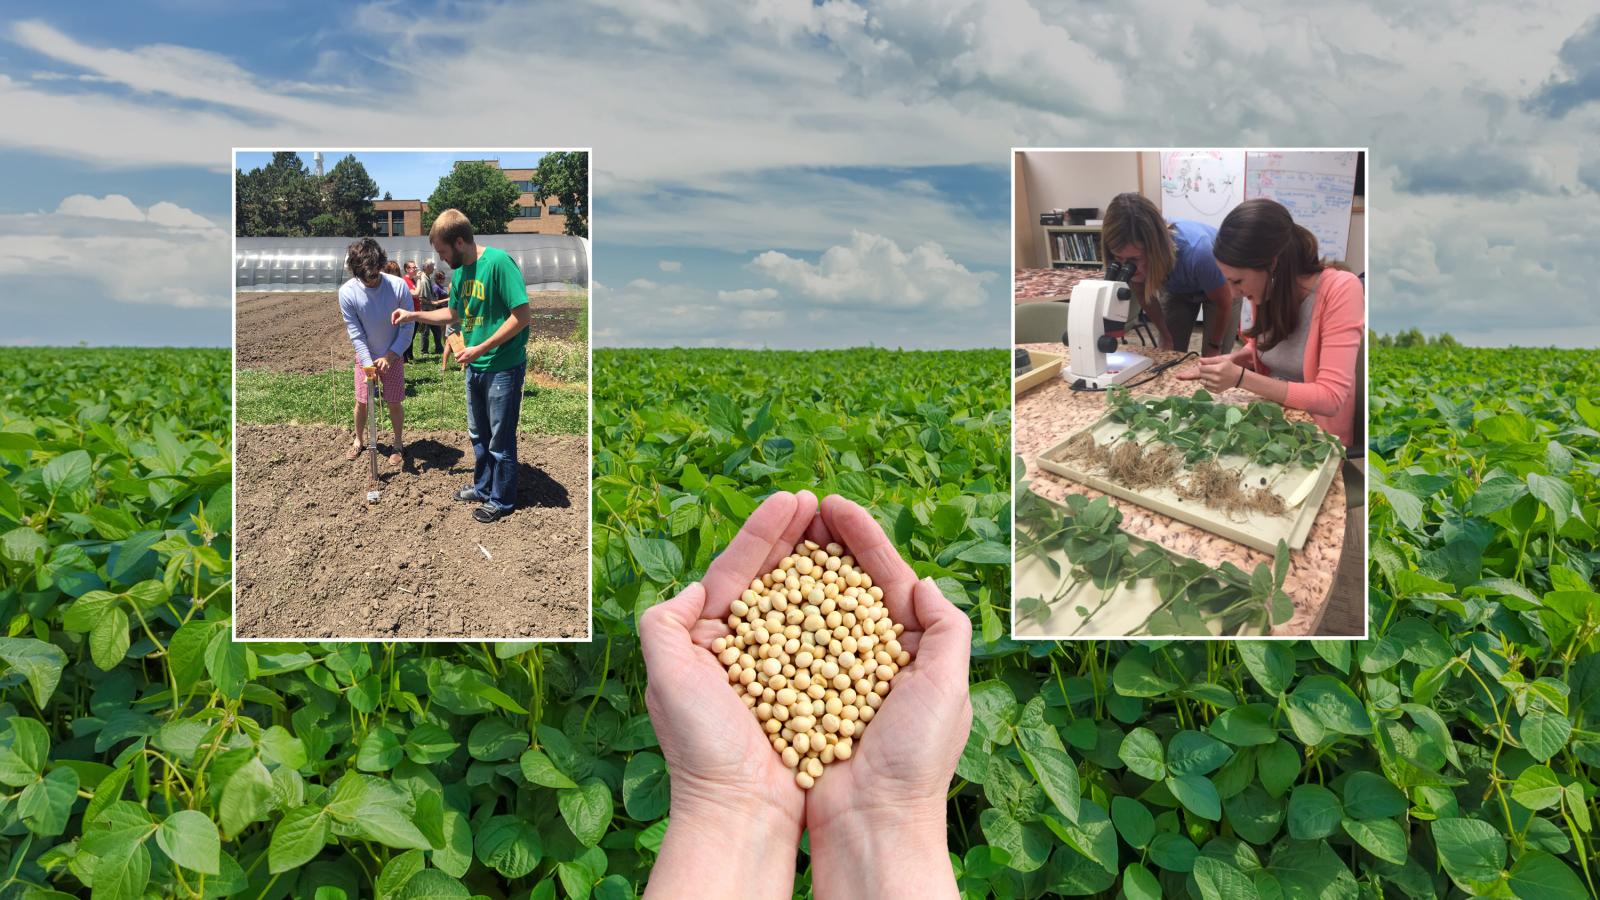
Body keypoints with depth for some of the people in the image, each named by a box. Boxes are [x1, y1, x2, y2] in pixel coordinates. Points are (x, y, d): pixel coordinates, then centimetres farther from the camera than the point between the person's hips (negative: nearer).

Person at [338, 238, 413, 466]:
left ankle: (398, 443, 23)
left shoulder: (399, 286, -21)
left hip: (393, 356, -1)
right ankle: (358, 440, 31)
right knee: (361, 402, 9)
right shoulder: (347, 292, -18)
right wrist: (368, 363, -19)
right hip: (365, 356, 1)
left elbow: (407, 326, -14)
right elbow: (355, 332, -13)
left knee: (394, 403, 3)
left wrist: (389, 356, -18)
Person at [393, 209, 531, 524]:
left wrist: (480, 349, -21)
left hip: (504, 367, -8)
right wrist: (413, 315, 14)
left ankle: (501, 500, 21)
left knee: (501, 439, 5)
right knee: (478, 434, 20)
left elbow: (523, 315, -23)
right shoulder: (460, 271, 6)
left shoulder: (498, 262, -20)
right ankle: (483, 487, 38)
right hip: (475, 367, 8)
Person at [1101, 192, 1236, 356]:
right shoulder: (1132, 254, -34)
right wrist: (1166, 336, 0)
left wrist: (1214, 347, -10)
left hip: (1222, 285, -3)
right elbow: (1145, 296, -10)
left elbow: (1224, 304, -24)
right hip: (1177, 288, 3)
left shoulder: (1195, 252, -45)